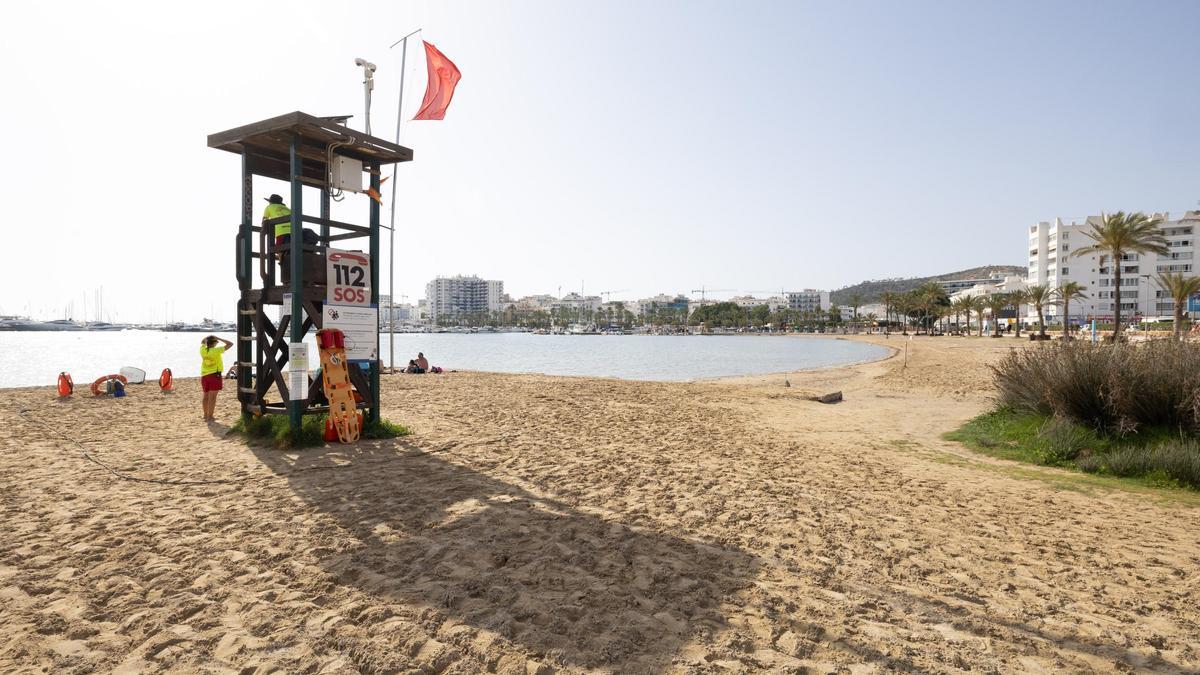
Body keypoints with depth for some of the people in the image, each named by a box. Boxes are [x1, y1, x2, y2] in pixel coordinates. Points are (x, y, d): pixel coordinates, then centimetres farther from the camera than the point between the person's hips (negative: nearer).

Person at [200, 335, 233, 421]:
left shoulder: (203, 350, 2)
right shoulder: (216, 350, -13)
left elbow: (202, 342, 25)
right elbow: (230, 344, -10)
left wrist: (207, 338, 6)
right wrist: (218, 338, -8)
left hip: (204, 375, 6)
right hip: (214, 375, -6)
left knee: (206, 396, 16)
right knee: (212, 397, -4)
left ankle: (206, 415, 26)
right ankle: (210, 416, -5)